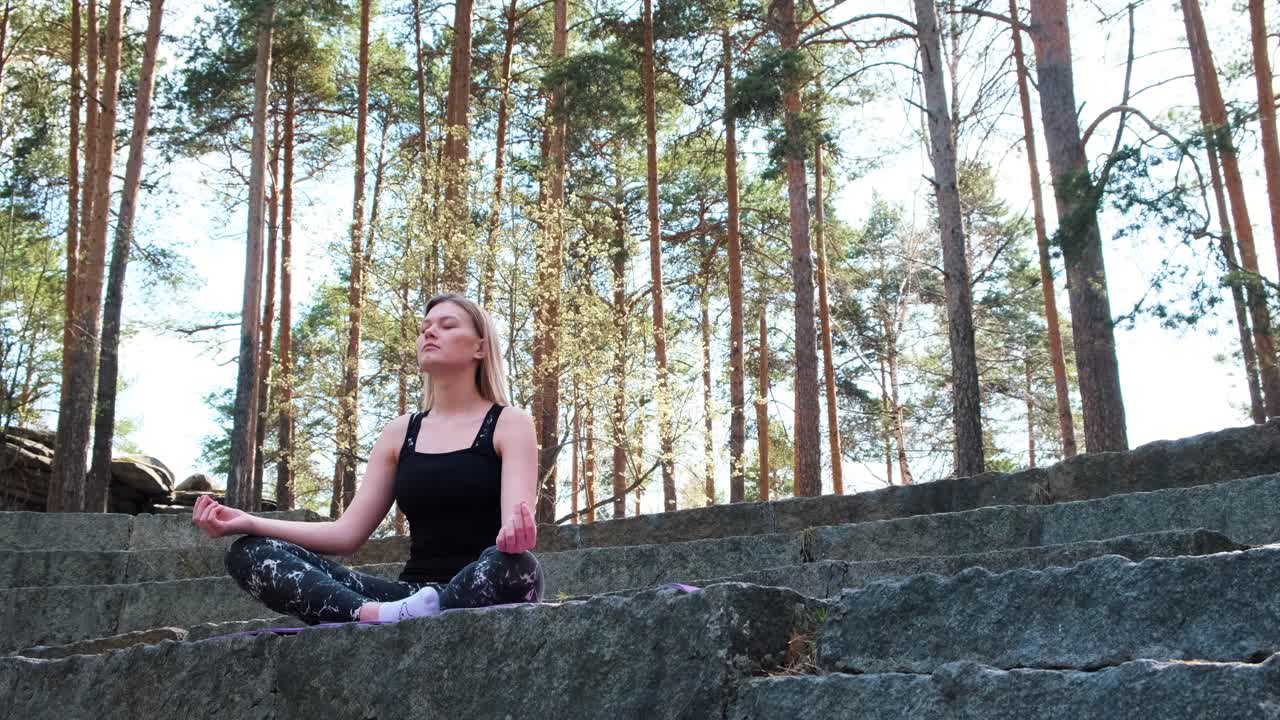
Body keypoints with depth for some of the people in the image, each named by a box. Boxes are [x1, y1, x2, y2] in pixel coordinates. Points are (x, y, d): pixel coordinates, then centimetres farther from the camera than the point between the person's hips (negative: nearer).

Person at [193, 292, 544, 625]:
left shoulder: (510, 423, 2)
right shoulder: (400, 433, 15)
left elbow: (514, 524, -13)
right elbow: (347, 532, 10)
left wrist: (516, 533, -39)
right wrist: (249, 523, -3)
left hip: (484, 596, -5)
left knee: (516, 566, -41)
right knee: (251, 553, -12)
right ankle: (387, 618, -34)